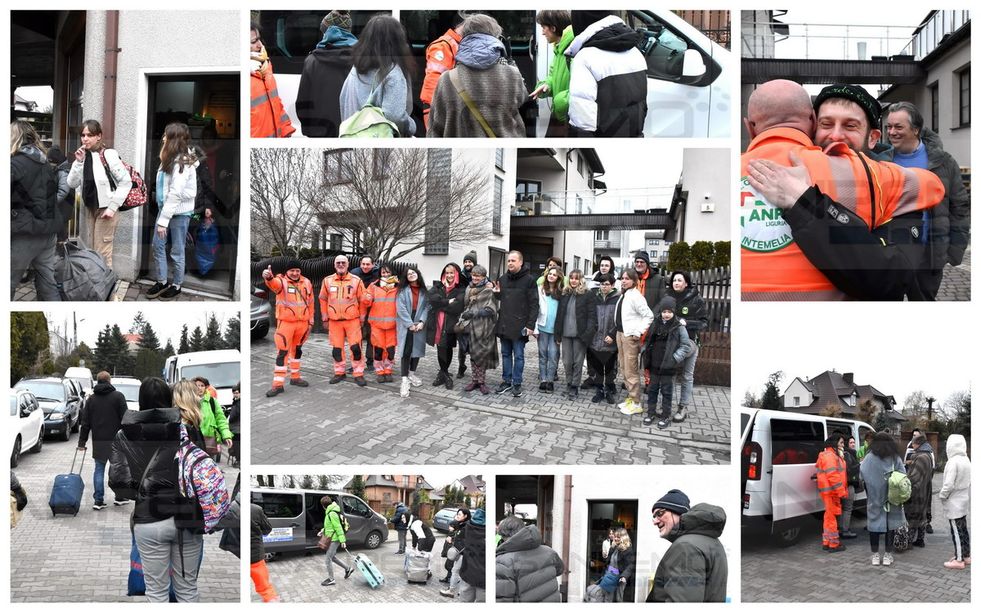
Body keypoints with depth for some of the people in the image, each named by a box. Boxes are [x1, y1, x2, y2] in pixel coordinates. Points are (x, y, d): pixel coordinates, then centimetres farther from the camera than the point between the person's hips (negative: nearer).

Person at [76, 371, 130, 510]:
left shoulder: (91, 399, 6)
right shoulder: (118, 396, -5)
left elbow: (85, 423, 6)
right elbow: (124, 419, -8)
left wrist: (82, 442, 8)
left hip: (98, 441, 3)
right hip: (115, 440, -3)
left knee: (99, 470, 7)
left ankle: (98, 500, 3)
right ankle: (120, 497, 16)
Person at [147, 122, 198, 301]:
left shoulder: (182, 162, -20)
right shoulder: (171, 158, 8)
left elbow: (175, 194, -23)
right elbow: (165, 187, 6)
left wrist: (164, 220, -23)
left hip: (179, 212, -8)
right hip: (165, 207, 8)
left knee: (176, 251, 4)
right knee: (157, 245, 11)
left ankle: (176, 286, 19)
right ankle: (162, 282, 24)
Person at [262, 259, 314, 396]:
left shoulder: (307, 283, 6)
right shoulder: (281, 281, -10)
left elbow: (310, 303, 15)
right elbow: (274, 284, -35)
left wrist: (310, 321, 14)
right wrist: (269, 278, -59)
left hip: (302, 323, 5)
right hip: (285, 323, -5)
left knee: (297, 349, 18)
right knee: (282, 352, -8)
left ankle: (295, 377, 32)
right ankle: (278, 384, -8)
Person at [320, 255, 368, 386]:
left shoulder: (356, 281, -1)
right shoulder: (327, 281, 4)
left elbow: (362, 301, 3)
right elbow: (323, 300, 10)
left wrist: (362, 318, 2)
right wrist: (325, 318, 8)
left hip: (353, 320, -2)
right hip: (334, 321, 2)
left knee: (355, 347, -6)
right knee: (336, 348, 8)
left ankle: (358, 374, 1)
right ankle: (339, 373, 21)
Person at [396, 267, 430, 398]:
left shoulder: (423, 291, 9)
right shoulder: (403, 290, -1)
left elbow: (426, 307, 3)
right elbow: (401, 308, -8)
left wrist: (421, 322, -11)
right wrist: (410, 324, -14)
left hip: (419, 324, 4)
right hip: (406, 325, -4)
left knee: (417, 349, 8)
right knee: (406, 351, -10)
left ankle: (412, 374, 26)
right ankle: (404, 380, -13)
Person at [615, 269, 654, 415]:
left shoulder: (635, 296, -16)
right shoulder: (623, 295, 11)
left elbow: (649, 316, -18)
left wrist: (639, 331, -17)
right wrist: (619, 332, 13)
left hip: (630, 336, -9)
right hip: (620, 333, 9)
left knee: (631, 371, -5)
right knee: (624, 369, 14)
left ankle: (636, 403, 1)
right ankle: (630, 397, 24)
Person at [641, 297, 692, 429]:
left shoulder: (679, 327, -10)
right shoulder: (655, 324, 4)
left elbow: (686, 346, -7)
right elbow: (647, 340, 18)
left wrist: (675, 358, -15)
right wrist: (645, 352, 6)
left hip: (668, 366, -4)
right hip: (654, 365, 4)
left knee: (666, 391, 5)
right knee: (652, 389, 13)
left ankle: (666, 416, 15)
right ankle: (651, 412, 26)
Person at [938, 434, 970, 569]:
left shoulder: (953, 462, -22)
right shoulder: (966, 460, 5)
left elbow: (949, 484, -24)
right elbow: (969, 482, 11)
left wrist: (942, 496, -8)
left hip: (954, 503, -8)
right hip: (964, 501, 8)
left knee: (956, 531, -2)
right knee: (963, 529, 17)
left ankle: (959, 560, 3)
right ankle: (966, 556, 26)